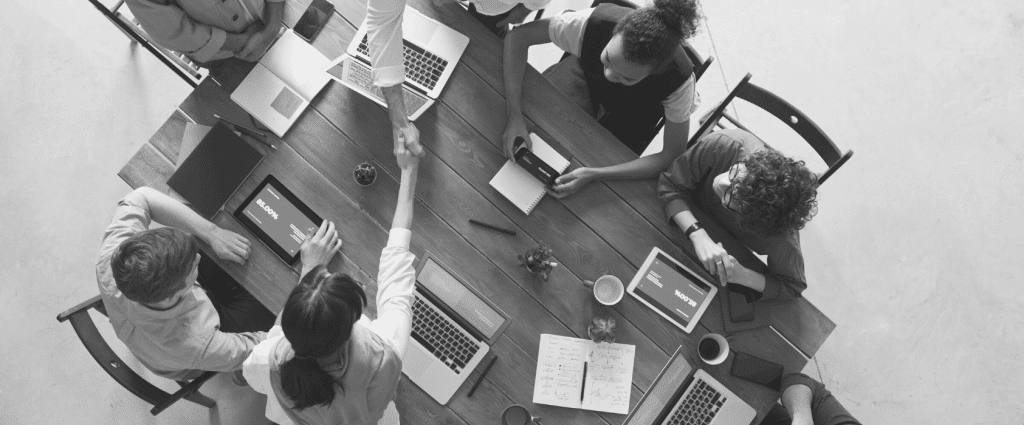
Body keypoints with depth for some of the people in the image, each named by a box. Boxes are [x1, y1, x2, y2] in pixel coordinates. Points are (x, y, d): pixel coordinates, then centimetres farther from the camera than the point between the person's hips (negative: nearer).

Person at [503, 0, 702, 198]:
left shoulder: (679, 80, -42)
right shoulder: (592, 23, -42)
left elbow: (672, 157, -32)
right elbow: (518, 36, -29)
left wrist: (595, 174, -43)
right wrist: (514, 114, -40)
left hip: (635, 113, -1)